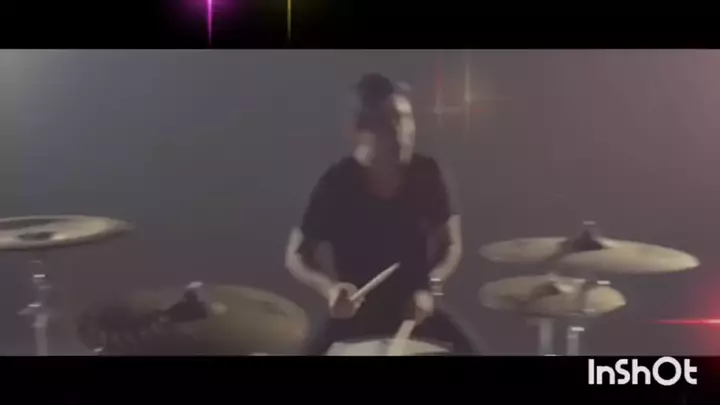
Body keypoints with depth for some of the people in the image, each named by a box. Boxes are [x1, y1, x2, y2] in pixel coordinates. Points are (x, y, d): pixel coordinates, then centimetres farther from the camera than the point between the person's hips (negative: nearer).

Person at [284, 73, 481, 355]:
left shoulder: (426, 174, -9)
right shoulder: (337, 184, -16)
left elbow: (452, 246, 1)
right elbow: (296, 256, -9)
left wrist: (430, 286, -16)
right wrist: (329, 287, -27)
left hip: (414, 306, 2)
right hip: (355, 311, -2)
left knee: (466, 350, -16)